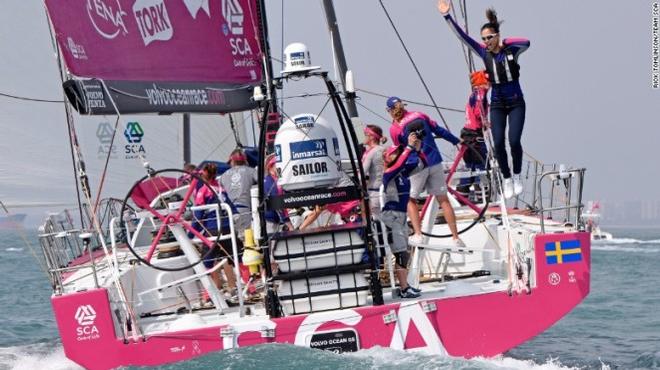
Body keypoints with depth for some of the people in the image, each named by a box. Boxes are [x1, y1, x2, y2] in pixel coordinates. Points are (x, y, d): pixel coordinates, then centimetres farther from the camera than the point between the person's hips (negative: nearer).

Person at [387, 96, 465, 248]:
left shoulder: (394, 128, -7)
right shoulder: (419, 115, 5)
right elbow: (439, 130, 11)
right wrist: (456, 141, 22)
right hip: (435, 162, 4)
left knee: (410, 200, 15)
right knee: (443, 199, 7)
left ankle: (417, 235, 3)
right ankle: (456, 238, 6)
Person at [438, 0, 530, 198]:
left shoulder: (511, 51, -6)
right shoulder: (484, 53, 0)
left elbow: (526, 43, -24)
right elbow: (463, 36, -4)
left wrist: (505, 42, -14)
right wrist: (447, 16, -10)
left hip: (516, 103, -3)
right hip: (497, 105, 3)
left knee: (514, 140, -14)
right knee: (498, 143, -8)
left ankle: (517, 176, 6)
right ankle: (507, 179, 9)